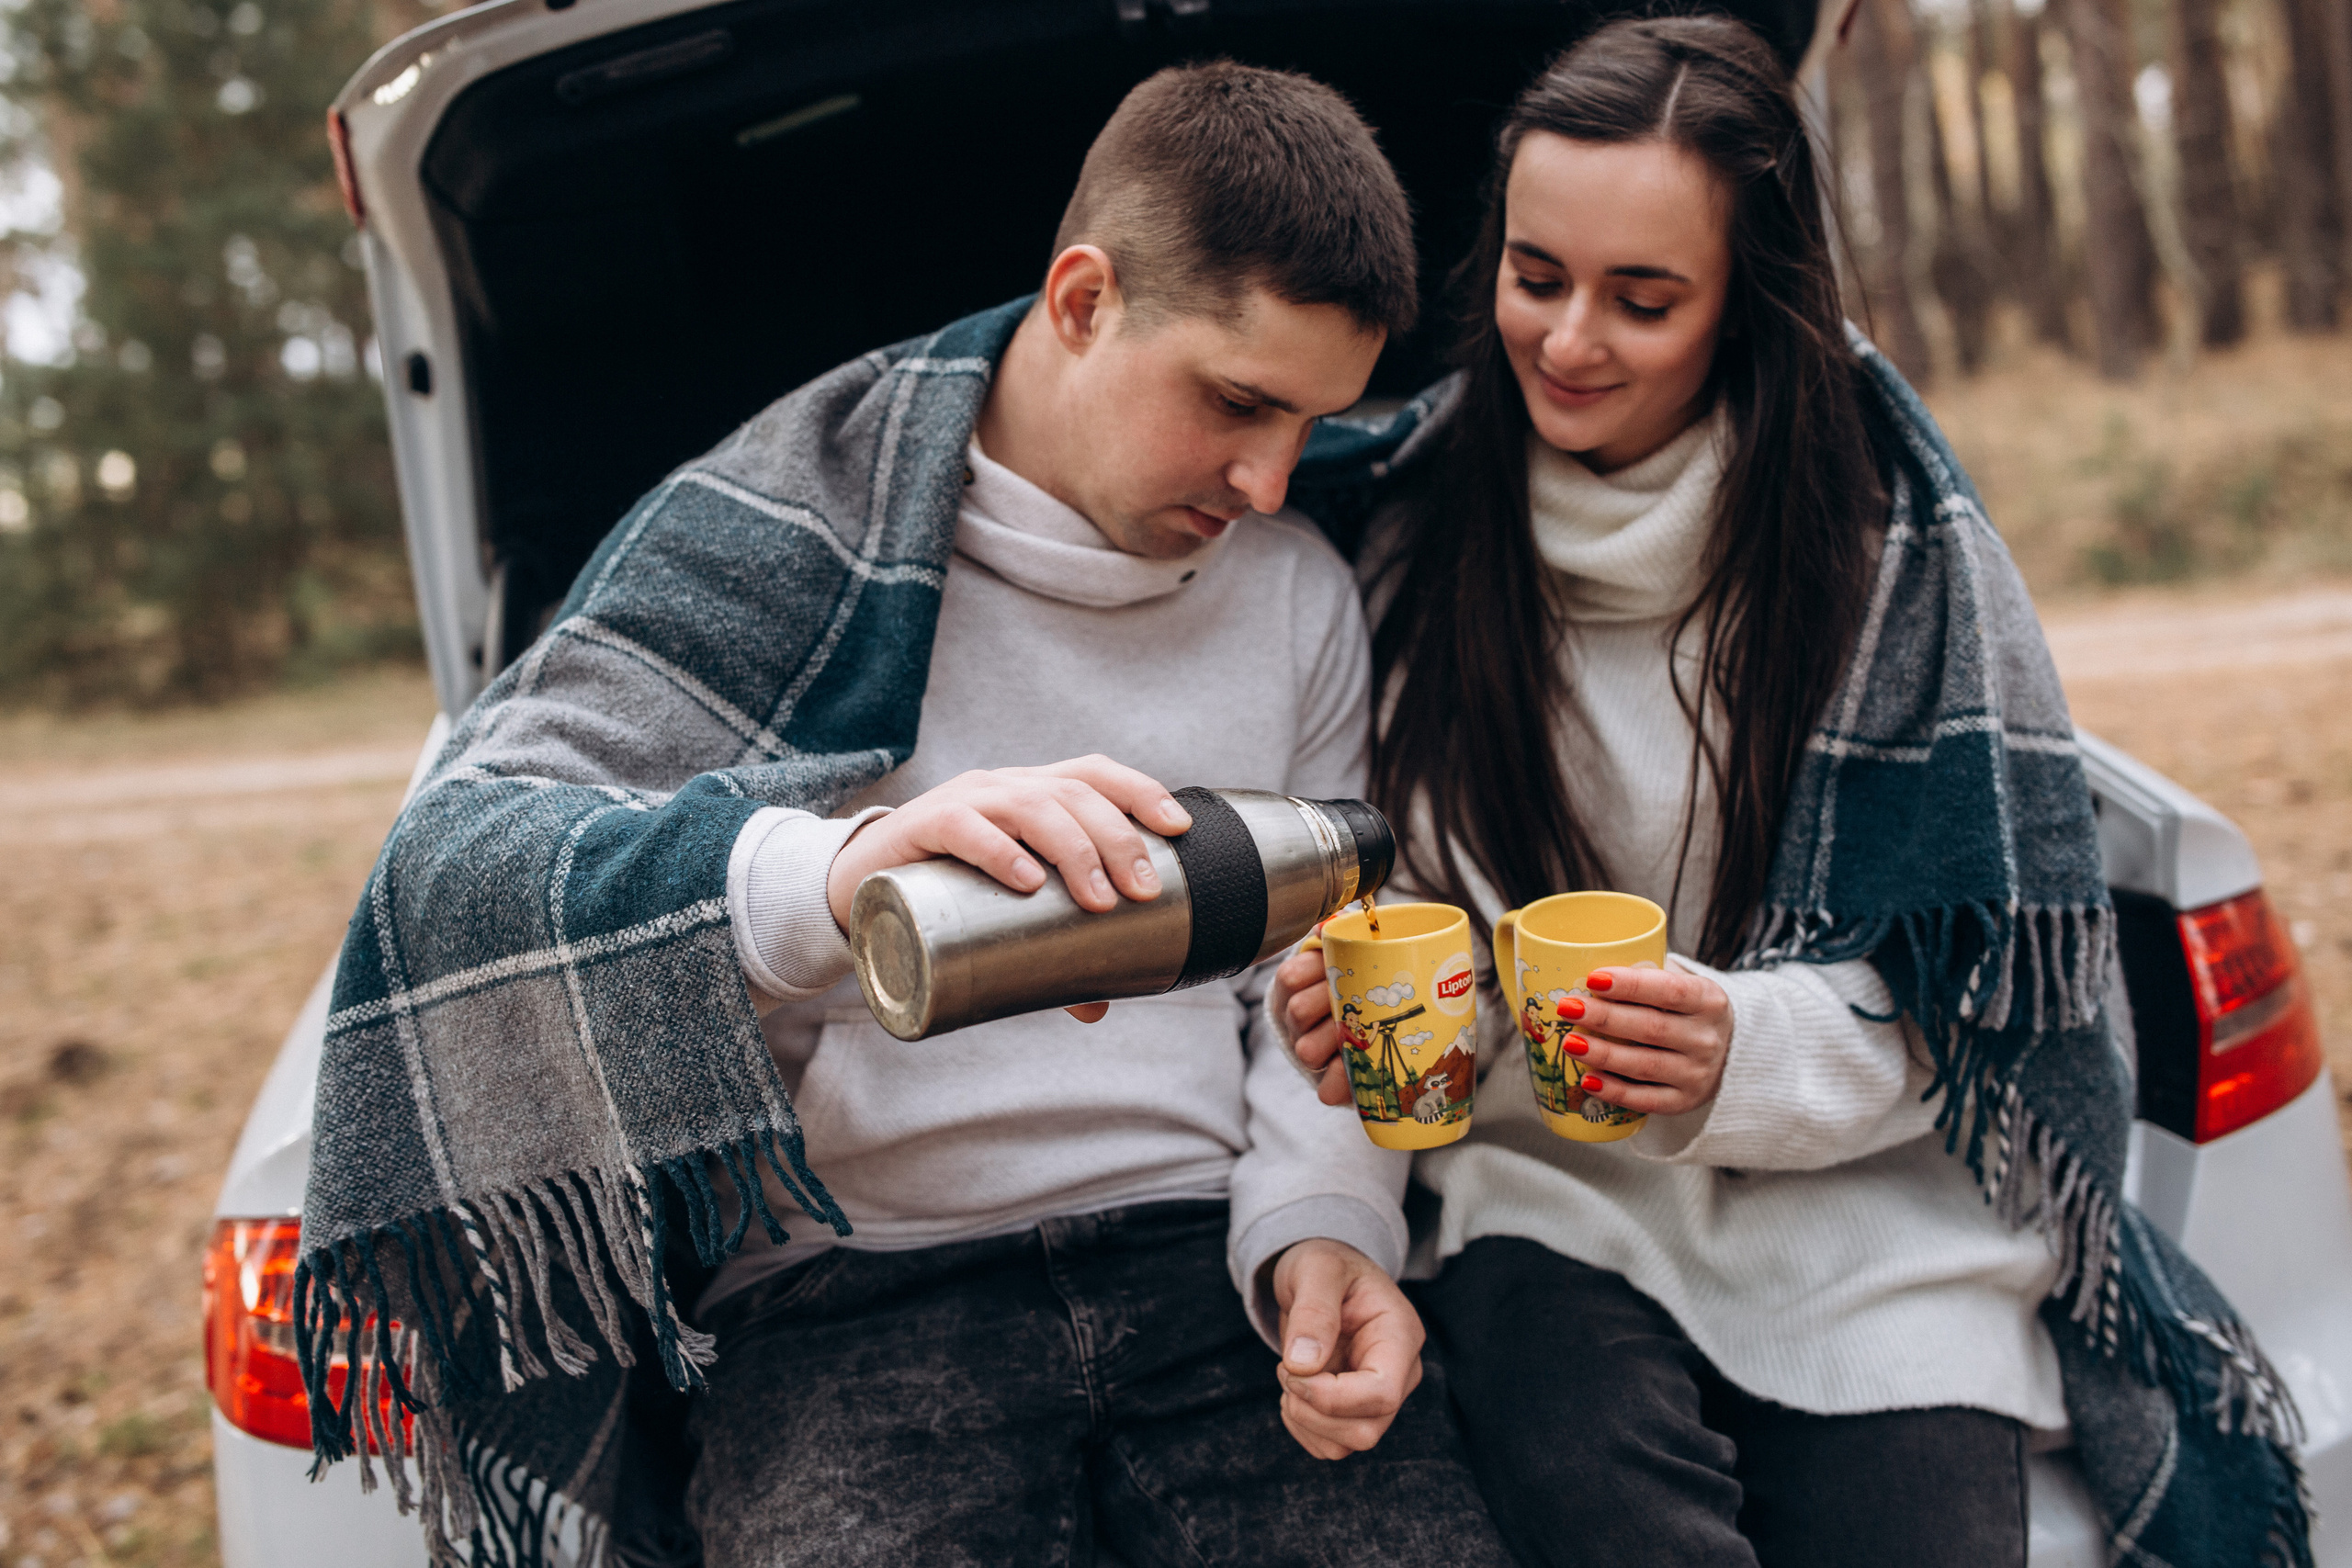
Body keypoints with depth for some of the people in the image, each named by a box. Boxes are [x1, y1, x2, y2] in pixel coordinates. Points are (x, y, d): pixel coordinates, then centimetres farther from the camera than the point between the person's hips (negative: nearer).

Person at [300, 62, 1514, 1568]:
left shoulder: (1303, 596, 12)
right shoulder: (793, 532, -4)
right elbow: (456, 864, -15)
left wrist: (1325, 1228, -5)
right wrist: (837, 871, -33)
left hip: (1205, 1252, 3)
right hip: (852, 1289, -3)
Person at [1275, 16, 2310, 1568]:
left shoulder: (1894, 540, -4)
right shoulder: (1418, 522, 2)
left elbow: (1947, 1006, -3)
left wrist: (1745, 1054, -22)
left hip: (1865, 1216, 1)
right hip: (1537, 1191, 0)